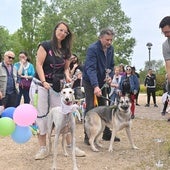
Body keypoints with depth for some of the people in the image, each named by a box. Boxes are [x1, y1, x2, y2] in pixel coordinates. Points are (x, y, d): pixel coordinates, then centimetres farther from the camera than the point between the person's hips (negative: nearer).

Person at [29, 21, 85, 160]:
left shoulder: (66, 50, 8)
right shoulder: (45, 45, -6)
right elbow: (39, 64, -12)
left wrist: (67, 76, -7)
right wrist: (44, 82, -23)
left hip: (57, 86, 4)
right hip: (40, 85, -3)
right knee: (41, 116, 1)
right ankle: (43, 149, 11)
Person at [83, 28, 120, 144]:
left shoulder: (111, 49, -1)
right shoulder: (92, 49, -24)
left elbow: (111, 65, 9)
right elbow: (91, 68, -33)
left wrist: (110, 76, -11)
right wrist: (95, 86, -45)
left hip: (102, 82, 7)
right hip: (90, 82, -7)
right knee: (91, 109, -6)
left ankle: (107, 133, 22)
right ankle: (88, 136, 2)